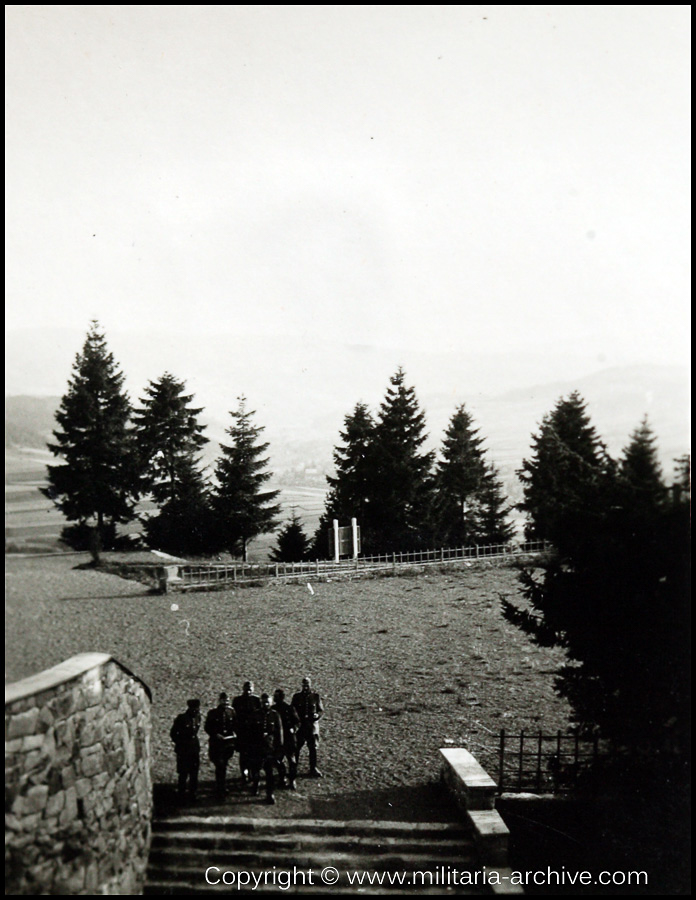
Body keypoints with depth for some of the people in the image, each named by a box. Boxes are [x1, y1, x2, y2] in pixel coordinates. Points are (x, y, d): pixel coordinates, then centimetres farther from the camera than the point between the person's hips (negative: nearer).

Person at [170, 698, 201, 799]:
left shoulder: (197, 718, 4)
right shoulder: (181, 718, -13)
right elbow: (173, 734, -5)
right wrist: (180, 743, -7)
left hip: (195, 748, 5)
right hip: (183, 750, -5)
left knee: (194, 773, 8)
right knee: (183, 773, 1)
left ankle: (193, 793, 18)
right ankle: (181, 794, 12)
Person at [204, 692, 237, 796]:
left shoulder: (231, 711, 2)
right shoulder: (212, 713, -7)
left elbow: (234, 725, 13)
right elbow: (207, 728, -4)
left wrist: (234, 733, -6)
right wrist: (216, 735, -17)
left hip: (229, 743, 4)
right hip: (216, 743, -4)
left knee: (223, 765, 14)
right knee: (220, 765, -9)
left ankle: (220, 786, 29)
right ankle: (220, 789, 0)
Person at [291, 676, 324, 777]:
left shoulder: (315, 696, 3)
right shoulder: (296, 696, 4)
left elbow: (321, 710, 6)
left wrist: (317, 715, -15)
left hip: (312, 725, 0)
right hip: (300, 725, 0)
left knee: (313, 748, 4)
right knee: (296, 747, 1)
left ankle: (313, 768, 15)